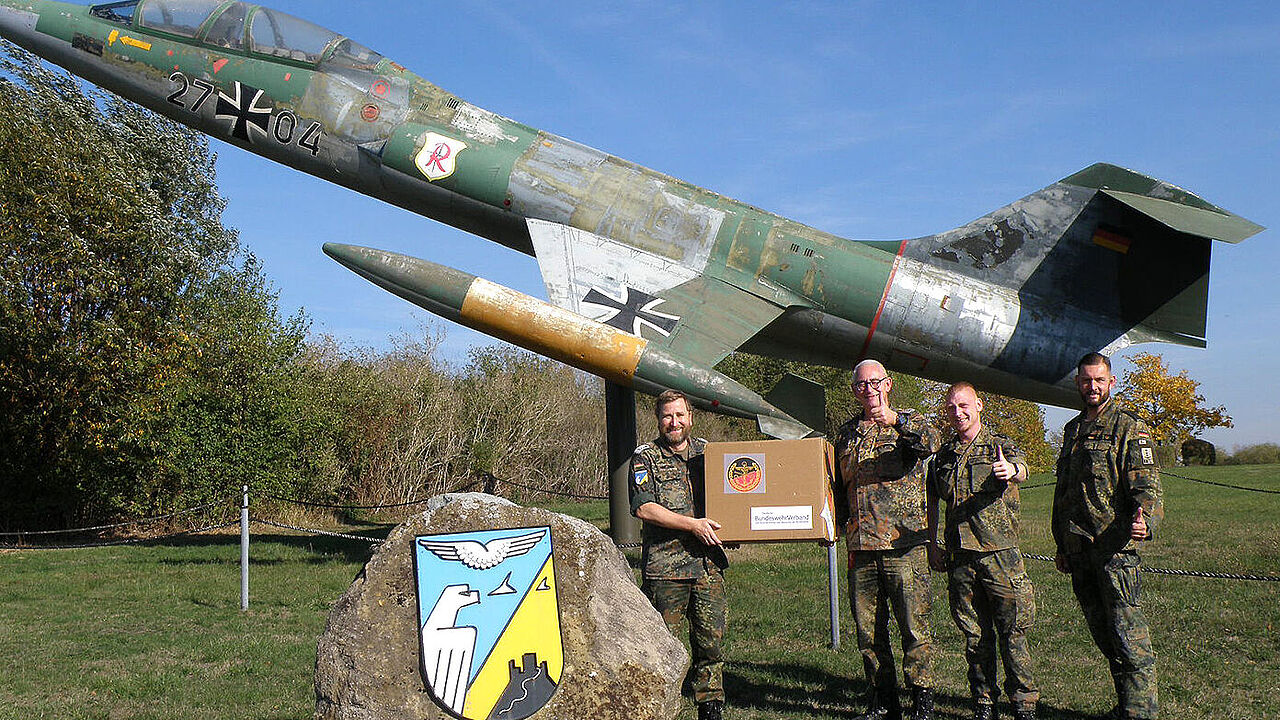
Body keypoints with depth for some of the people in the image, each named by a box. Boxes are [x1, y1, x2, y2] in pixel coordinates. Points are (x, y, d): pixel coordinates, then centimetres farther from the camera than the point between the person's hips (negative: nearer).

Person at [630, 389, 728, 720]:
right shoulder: (646, 458, 1)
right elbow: (643, 507, -10)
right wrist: (692, 524, -15)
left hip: (708, 565, 4)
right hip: (665, 566, -4)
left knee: (712, 640, 6)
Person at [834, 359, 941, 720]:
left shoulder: (909, 422, 5)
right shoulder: (845, 434, 17)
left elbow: (931, 441, -19)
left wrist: (895, 420, -35)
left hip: (904, 544, -4)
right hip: (860, 548, 4)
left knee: (914, 627, -2)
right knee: (868, 631, 8)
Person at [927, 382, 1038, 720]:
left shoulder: (1000, 446, 1)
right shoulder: (943, 456, 13)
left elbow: (1020, 469, -21)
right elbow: (932, 502, 20)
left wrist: (1011, 471, -45)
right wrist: (933, 544, 12)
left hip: (1000, 553, -3)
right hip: (959, 556, 4)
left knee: (1013, 633, -1)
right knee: (975, 636, 8)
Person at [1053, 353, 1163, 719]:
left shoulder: (1129, 427, -3)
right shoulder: (1072, 430, 17)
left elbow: (1147, 485, -12)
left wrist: (1144, 520, -33)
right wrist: (1062, 546, 22)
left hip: (1115, 548, -7)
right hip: (1079, 551, 7)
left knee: (1127, 635, -7)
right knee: (1102, 634, 13)